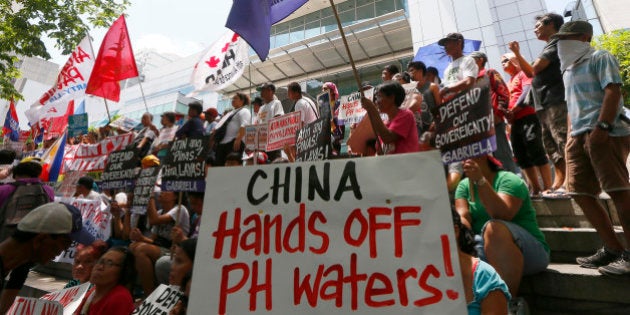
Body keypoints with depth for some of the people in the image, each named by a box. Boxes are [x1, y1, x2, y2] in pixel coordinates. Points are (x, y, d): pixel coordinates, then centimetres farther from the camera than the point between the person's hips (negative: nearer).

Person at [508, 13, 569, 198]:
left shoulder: (556, 43, -1)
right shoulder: (550, 47, 27)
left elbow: (535, 69, -12)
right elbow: (530, 73, 27)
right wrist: (517, 53, 23)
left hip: (556, 102, -10)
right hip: (545, 106, 10)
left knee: (565, 144, -15)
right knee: (553, 148, 8)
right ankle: (558, 185, 11)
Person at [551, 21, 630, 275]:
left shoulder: (600, 58, 3)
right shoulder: (569, 69, 24)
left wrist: (602, 127, -22)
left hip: (605, 133, -8)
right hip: (578, 136, 8)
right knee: (580, 192, 4)